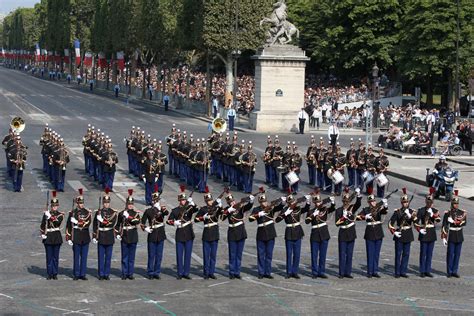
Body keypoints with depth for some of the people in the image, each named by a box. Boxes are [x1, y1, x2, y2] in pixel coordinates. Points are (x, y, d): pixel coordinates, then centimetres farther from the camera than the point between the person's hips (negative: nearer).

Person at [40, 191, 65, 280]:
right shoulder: (46, 213, 3)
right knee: (49, 256, 4)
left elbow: (58, 222, -17)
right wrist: (42, 234, -8)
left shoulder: (60, 214, 2)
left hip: (57, 237, 0)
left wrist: (50, 217, -22)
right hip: (48, 237, 0)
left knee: (56, 256, 5)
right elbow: (42, 225, 2)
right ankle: (49, 274, 10)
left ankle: (55, 274, 11)